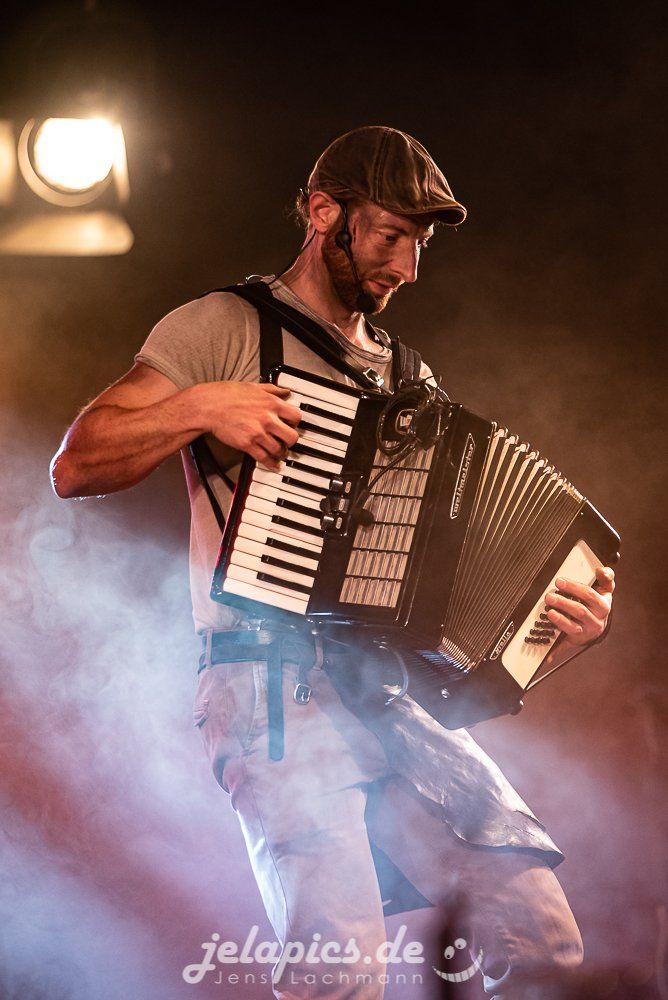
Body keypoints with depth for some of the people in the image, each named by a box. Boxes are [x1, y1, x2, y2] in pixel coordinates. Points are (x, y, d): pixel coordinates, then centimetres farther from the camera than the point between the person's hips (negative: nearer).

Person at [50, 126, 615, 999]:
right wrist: (198, 407, -14)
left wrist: (567, 615, 6)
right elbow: (76, 467, 0)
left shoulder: (408, 381, 24)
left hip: (385, 690, 6)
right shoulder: (225, 328, 6)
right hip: (271, 686, -5)